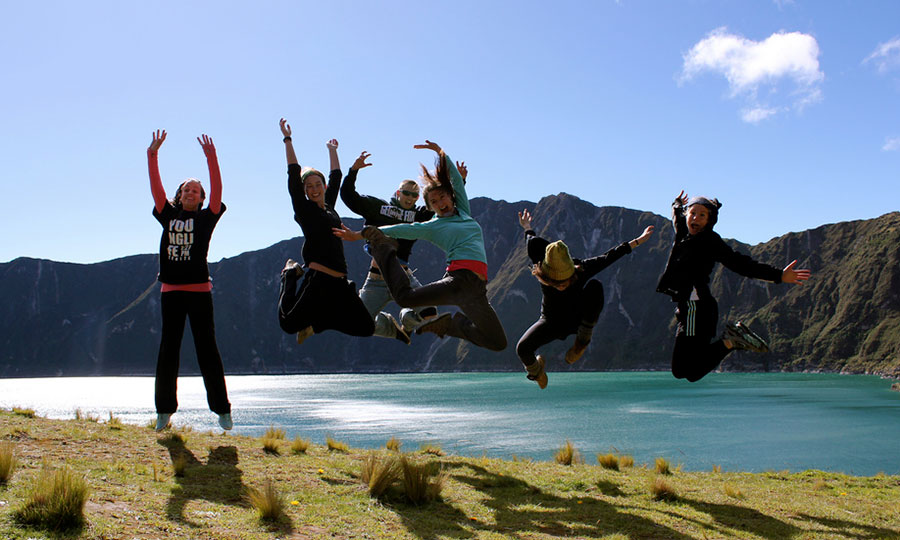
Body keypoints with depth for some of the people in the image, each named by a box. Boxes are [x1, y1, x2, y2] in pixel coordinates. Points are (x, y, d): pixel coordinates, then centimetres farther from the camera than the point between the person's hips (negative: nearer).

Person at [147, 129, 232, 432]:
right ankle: (164, 410, 14)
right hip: (171, 291, 3)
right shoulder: (168, 216, 12)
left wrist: (211, 158, -16)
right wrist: (153, 155, -5)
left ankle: (222, 410, 3)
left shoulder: (206, 218, 5)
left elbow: (217, 191, -7)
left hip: (199, 291, -3)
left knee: (207, 350, -2)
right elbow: (155, 187, 5)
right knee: (168, 350, 6)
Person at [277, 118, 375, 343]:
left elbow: (336, 177, 29)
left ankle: (315, 323, 19)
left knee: (365, 328, 5)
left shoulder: (329, 207, 16)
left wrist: (332, 150, 36)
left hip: (339, 283, 6)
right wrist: (287, 139, -2)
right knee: (289, 324, -12)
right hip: (317, 280, -6)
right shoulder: (304, 210, 0)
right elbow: (294, 176, -4)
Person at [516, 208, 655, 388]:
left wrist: (638, 241, -6)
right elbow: (533, 243, -7)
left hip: (578, 320, -1)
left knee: (595, 286, -31)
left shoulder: (581, 270, -27)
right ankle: (534, 368, 16)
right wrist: (528, 229, 13)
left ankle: (583, 339, -17)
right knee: (522, 349, -24)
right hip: (551, 323, 1)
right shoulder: (540, 273, -27)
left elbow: (608, 257, -14)